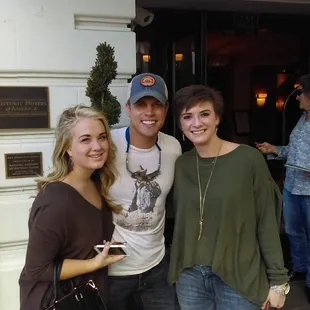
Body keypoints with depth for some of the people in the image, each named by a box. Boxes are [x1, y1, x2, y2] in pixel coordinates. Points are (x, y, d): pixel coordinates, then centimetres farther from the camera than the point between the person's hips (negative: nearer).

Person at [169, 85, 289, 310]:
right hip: (189, 276, 3)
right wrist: (177, 268, 3)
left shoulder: (249, 159, -13)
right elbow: (180, 220, 7)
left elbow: (267, 222, -8)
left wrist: (278, 279, -6)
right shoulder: (181, 165, -1)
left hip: (238, 277, -3)